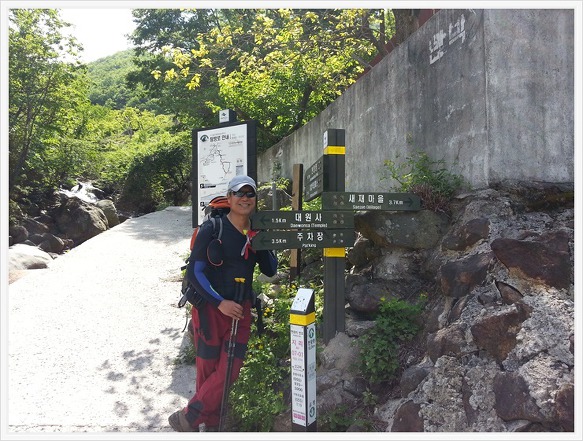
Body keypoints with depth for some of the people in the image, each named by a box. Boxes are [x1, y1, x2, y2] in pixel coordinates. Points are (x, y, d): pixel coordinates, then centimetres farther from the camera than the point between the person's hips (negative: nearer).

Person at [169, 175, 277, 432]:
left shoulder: (257, 233, 4)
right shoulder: (212, 229, -11)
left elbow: (270, 271, 9)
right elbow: (194, 271, -12)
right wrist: (220, 302, -18)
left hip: (241, 309, 5)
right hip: (210, 307, -4)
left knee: (229, 372, 3)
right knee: (207, 370, 4)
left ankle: (188, 418, 19)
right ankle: (211, 425, 22)